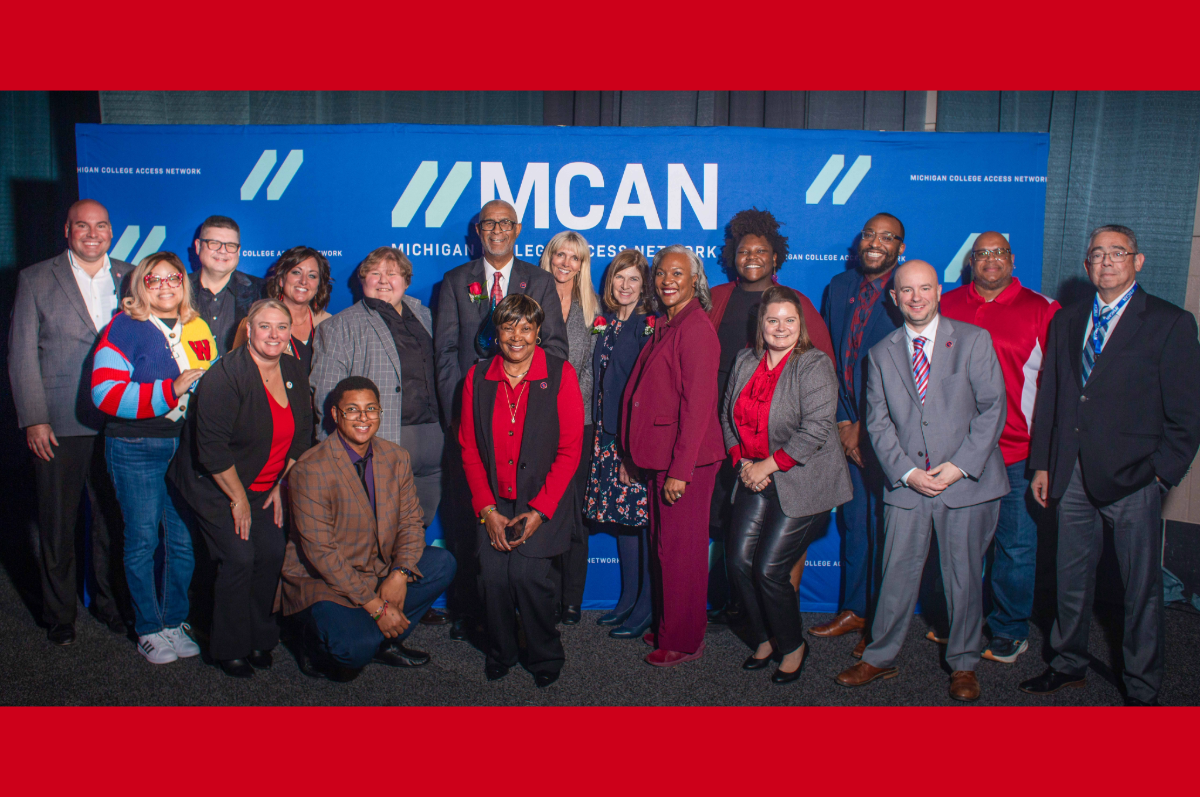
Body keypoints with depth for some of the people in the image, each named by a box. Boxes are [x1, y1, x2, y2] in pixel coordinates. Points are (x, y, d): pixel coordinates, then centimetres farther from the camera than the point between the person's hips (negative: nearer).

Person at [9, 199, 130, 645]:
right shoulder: (35, 280, 3)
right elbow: (22, 355, 0)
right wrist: (33, 419, -7)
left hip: (119, 422, 1)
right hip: (58, 424, -1)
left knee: (113, 520, 10)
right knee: (57, 524, 9)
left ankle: (110, 603, 27)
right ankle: (59, 614, 25)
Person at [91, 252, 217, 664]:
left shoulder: (198, 328, 11)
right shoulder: (124, 328, -4)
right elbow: (106, 393, -15)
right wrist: (171, 391, -21)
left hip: (189, 445, 4)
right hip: (137, 449, -4)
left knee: (184, 539, 6)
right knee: (143, 540, 3)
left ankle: (175, 622, 23)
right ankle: (148, 630, 18)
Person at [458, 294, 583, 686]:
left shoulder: (561, 374, -4)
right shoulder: (478, 376, 5)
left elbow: (570, 450, -5)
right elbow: (469, 448, 7)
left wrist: (539, 511, -10)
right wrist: (487, 509, -3)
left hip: (544, 502, -2)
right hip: (494, 502, 3)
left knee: (527, 572, -18)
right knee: (493, 574, -13)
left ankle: (544, 657, 9)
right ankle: (499, 654, 15)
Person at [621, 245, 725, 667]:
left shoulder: (696, 328, -14)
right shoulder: (666, 327, 14)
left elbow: (698, 404, -19)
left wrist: (680, 470, -20)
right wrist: (635, 456, 14)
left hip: (686, 459, -9)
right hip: (659, 456, 9)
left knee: (680, 551, 1)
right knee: (663, 546, 17)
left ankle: (683, 641, 16)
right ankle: (666, 628, 32)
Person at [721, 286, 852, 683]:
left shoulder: (815, 365, -10)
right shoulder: (745, 362, 9)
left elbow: (816, 429, -18)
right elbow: (728, 416, 14)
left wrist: (767, 465, -16)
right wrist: (742, 462, -1)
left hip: (802, 483, -6)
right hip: (756, 482, 6)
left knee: (769, 569, -7)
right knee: (739, 562, 0)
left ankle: (793, 646, 19)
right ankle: (764, 640, 24)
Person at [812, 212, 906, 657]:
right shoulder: (839, 288, 10)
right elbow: (829, 359, 11)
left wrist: (865, 427, -9)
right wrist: (842, 421, 2)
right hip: (847, 426, 5)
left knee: (885, 524, 2)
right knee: (853, 520, 12)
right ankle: (853, 609, 26)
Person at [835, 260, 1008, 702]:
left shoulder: (974, 340, 2)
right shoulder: (881, 354, 9)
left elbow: (993, 407, -3)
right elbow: (878, 422, 5)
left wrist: (960, 466, -12)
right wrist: (907, 472, -8)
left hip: (968, 481, -1)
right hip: (907, 484, 2)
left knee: (964, 576, 8)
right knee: (897, 573, 5)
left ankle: (963, 665, 26)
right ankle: (879, 658, 21)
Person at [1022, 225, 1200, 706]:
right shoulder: (1067, 323, 12)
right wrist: (1042, 464, 9)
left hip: (1133, 479, -4)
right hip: (1074, 476, 4)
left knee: (1141, 587, 5)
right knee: (1071, 577, 14)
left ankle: (1142, 688, 21)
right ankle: (1068, 665, 32)